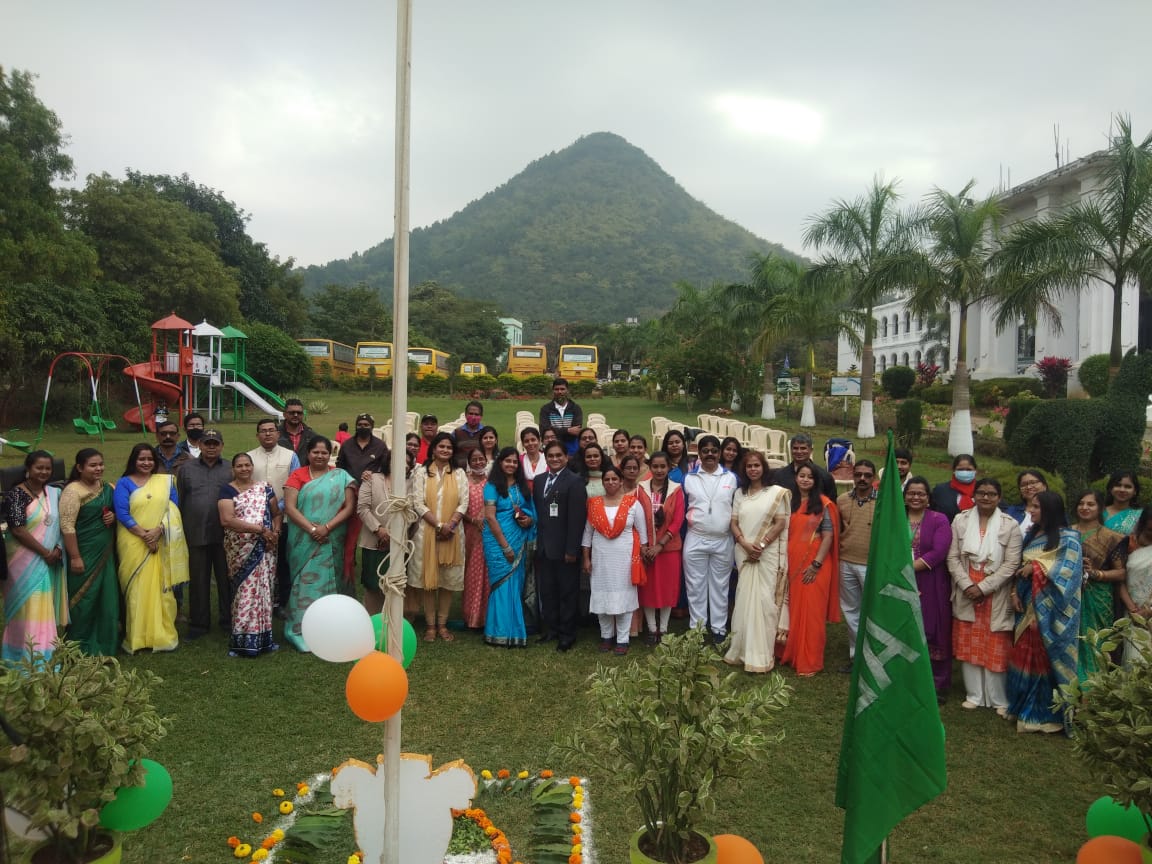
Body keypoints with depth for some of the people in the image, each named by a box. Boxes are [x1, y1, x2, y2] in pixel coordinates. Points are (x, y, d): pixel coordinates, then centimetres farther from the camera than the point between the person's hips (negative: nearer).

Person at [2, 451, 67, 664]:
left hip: (51, 561, 5)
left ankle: (44, 654, 19)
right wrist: (44, 552, -15)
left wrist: (58, 549, -7)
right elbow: (17, 529, -16)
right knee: (29, 607, -3)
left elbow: (62, 524, 10)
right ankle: (27, 658, 5)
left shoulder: (54, 493, 8)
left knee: (46, 607, 9)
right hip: (26, 561, -5)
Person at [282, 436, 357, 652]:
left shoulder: (341, 476, 5)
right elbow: (290, 507, -6)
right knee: (305, 582, -1)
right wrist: (311, 529, -17)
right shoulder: (297, 476, 3)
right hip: (304, 542, -1)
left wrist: (327, 527, -14)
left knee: (328, 582, 6)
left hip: (332, 542, 1)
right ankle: (302, 631, 6)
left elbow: (349, 507, -2)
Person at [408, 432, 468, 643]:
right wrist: (438, 525, -13)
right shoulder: (421, 472, 3)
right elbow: (418, 503, -5)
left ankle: (442, 623, 15)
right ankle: (430, 625, 11)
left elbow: (464, 503, 2)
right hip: (427, 531, -2)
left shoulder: (459, 473, 9)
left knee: (449, 579, 5)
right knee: (428, 578, 2)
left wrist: (450, 525, -13)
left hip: (452, 534, 2)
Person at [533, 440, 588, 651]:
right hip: (543, 547, 6)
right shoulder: (539, 481, 11)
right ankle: (551, 628, 26)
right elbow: (537, 512, 14)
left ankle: (567, 634, 16)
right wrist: (536, 541, 3)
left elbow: (577, 518, -13)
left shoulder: (575, 481, -9)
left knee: (567, 592, 5)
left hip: (564, 549, -6)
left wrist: (572, 550, -16)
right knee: (546, 591, 12)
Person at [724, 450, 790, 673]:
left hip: (768, 553, -3)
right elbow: (734, 523, 8)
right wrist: (745, 544, -8)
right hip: (745, 553, 3)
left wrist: (761, 545, -12)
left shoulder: (777, 492, 0)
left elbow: (780, 523, -5)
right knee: (745, 600, 3)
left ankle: (762, 654, 2)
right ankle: (744, 650, 11)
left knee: (764, 600, -5)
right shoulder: (740, 493, 13)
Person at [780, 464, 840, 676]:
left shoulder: (823, 504, -3)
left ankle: (809, 662, 7)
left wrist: (816, 564, -15)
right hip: (792, 562, 5)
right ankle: (792, 655, 24)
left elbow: (828, 536, -8)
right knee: (793, 610, 11)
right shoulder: (790, 502, 11)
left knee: (811, 612, -1)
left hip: (815, 564, -4)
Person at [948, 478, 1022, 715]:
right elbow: (953, 557, 1)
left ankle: (999, 700, 17)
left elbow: (1011, 564, -8)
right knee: (968, 646, 8)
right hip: (966, 593, 2)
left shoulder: (1010, 525, -3)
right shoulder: (960, 520, 2)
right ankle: (974, 695, 19)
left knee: (996, 648, 2)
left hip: (996, 595, -2)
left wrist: (983, 588, -13)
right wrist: (967, 585, -11)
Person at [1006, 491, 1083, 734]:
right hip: (1028, 607, 6)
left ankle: (1049, 712, 10)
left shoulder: (1069, 538, -7)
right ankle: (1025, 706, 20)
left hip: (1051, 610, -6)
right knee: (1025, 656, 9)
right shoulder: (1030, 535, 13)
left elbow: (1069, 571, -18)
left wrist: (1036, 567, -15)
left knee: (1047, 657, -1)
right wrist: (1015, 592, 3)